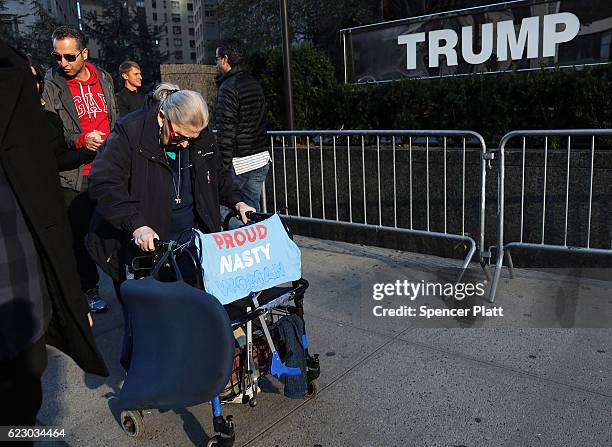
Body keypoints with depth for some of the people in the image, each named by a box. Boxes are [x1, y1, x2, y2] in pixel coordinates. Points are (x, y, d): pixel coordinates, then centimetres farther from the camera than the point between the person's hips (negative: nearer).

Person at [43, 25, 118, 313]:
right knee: (81, 235, 3)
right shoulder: (50, 86, -5)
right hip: (74, 175, -4)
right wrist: (80, 140, -24)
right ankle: (89, 288, 20)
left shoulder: (104, 80, 9)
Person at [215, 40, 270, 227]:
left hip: (239, 162, -8)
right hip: (262, 158, 9)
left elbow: (225, 132, -18)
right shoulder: (254, 83, 14)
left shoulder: (228, 88, -13)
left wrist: (221, 166, -17)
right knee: (252, 209, 13)